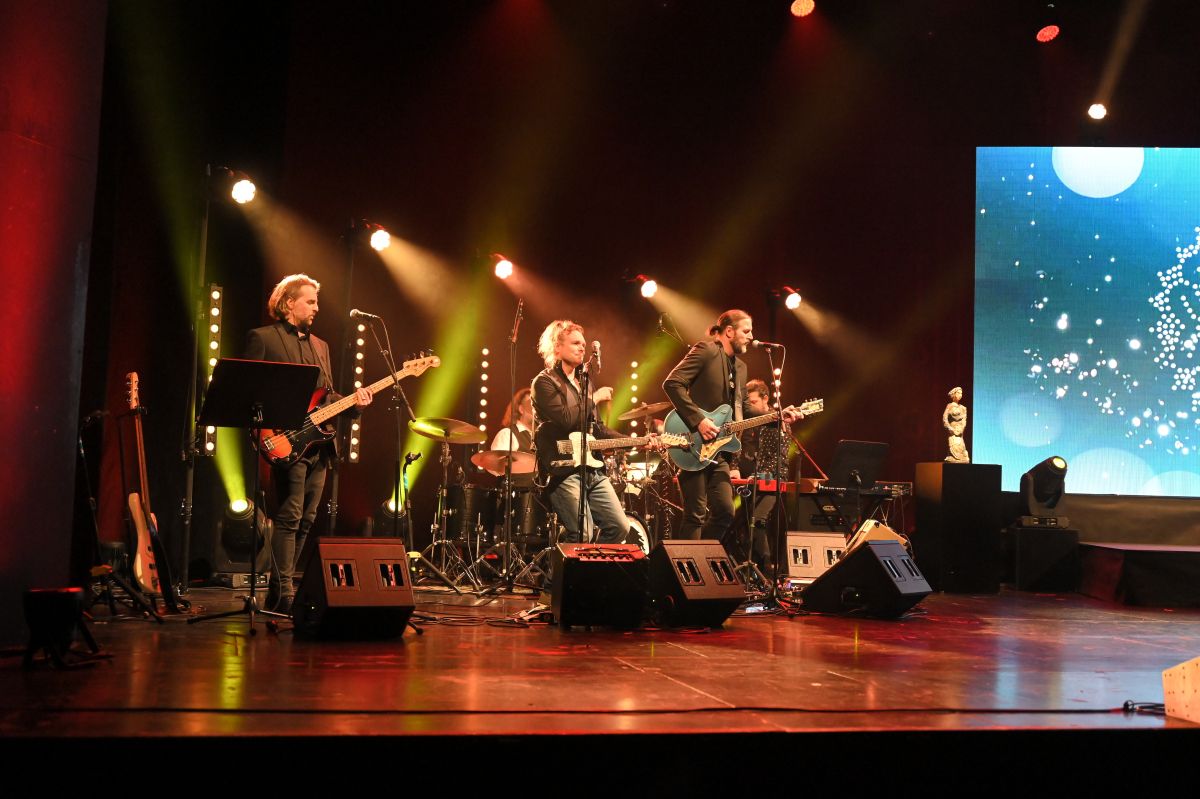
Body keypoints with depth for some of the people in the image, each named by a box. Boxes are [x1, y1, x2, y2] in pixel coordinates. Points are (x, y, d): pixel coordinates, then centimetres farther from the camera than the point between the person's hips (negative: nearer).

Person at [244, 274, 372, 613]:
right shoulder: (262, 338, 1)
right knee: (289, 518, -11)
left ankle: (279, 592, 14)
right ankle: (283, 593, -8)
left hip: (319, 442, 7)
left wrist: (353, 401, 3)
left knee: (305, 520, 7)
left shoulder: (320, 346, 23)